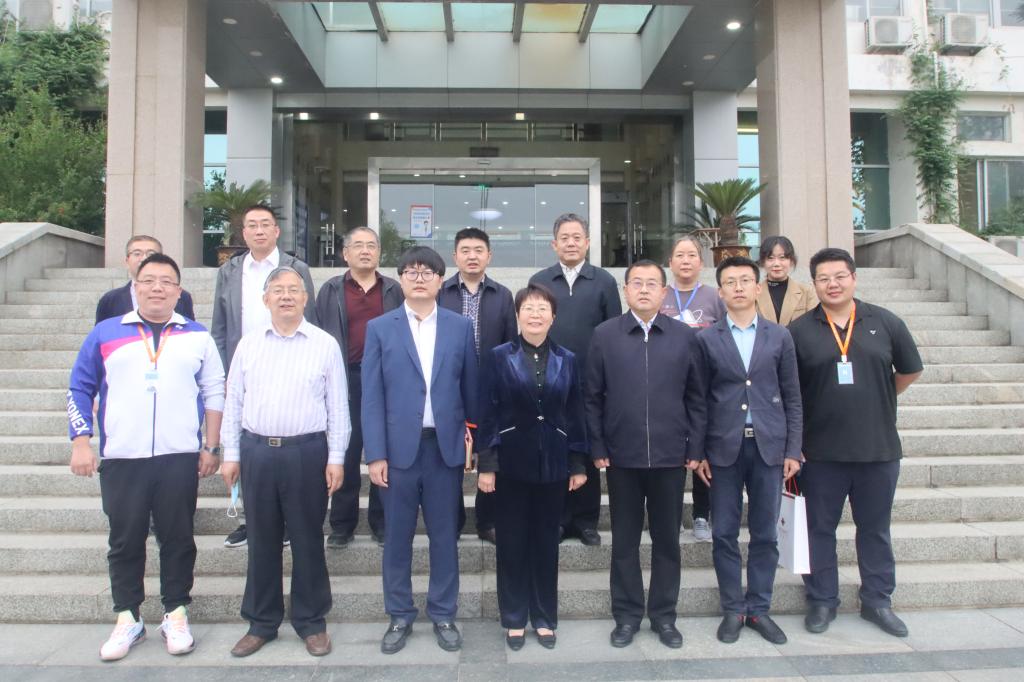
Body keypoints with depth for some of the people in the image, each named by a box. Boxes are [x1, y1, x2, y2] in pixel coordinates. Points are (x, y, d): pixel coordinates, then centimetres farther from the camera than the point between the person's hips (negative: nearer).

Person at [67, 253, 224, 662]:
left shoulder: (197, 336, 6)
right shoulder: (106, 333, 7)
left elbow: (214, 393, 7)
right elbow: (80, 389, 9)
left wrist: (211, 447, 2)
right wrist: (80, 441, 0)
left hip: (179, 458, 0)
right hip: (121, 459, 1)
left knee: (178, 539, 6)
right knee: (125, 542, 9)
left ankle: (176, 615, 21)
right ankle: (127, 619, 23)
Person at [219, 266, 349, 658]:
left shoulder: (325, 344, -1)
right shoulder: (247, 345, 7)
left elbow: (337, 406, -1)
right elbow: (233, 402, 9)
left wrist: (336, 458, -5)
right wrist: (230, 454, 5)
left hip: (307, 452, -2)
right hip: (256, 451, 3)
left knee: (307, 540, 7)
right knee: (261, 540, 12)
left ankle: (311, 622, 22)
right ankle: (261, 622, 27)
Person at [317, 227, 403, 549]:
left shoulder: (394, 290, 8)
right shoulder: (331, 290, 7)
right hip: (346, 380, 0)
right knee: (346, 453, 5)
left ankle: (382, 522, 16)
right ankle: (342, 524, 15)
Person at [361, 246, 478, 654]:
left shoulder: (461, 327, 5)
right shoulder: (380, 328, 2)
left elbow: (470, 387, 9)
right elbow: (371, 396, -1)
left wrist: (473, 436, 8)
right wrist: (375, 454, -6)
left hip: (446, 447, 1)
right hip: (398, 447, 0)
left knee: (445, 536, 9)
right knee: (397, 537, 9)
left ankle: (443, 614, 25)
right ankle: (399, 616, 26)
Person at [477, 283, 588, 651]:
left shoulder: (567, 360, 4)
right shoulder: (497, 357, -3)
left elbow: (575, 414, 5)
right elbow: (487, 413, -5)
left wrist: (578, 463, 3)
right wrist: (486, 464, -9)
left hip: (553, 462, 2)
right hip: (512, 461, -2)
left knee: (547, 541, 10)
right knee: (512, 542, 7)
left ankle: (545, 617, 25)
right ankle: (514, 619, 22)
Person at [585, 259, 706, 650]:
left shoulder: (685, 337, 3)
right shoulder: (604, 335, 0)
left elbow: (697, 397, 5)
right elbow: (592, 397, 1)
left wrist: (696, 447, 1)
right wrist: (597, 448, -3)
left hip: (670, 456, 1)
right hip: (622, 456, -1)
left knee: (667, 539, 12)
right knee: (625, 540, 11)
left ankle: (663, 615, 27)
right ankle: (627, 615, 25)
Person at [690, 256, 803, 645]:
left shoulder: (780, 337, 6)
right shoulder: (706, 339, 2)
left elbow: (792, 398, 7)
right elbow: (699, 399, 2)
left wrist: (793, 450, 1)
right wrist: (697, 452, -2)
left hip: (769, 447, 1)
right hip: (724, 449, -1)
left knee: (765, 534, 9)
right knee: (725, 533, 5)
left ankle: (759, 609, 23)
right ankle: (732, 610, 19)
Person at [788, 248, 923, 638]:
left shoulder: (885, 323, 1)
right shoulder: (799, 331, -3)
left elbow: (910, 371, 13)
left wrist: (875, 400, 10)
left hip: (879, 448, 2)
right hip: (821, 452, -1)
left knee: (875, 528, 14)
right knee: (819, 529, 9)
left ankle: (877, 601, 30)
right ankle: (822, 601, 24)